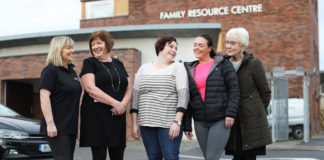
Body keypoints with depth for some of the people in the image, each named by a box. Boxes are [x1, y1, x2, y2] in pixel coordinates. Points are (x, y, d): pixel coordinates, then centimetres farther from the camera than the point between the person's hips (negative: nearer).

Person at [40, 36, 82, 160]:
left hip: (70, 126, 8)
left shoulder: (71, 71, 16)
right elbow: (44, 97, -17)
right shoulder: (51, 70, -9)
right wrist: (50, 123, -23)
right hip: (57, 127, -8)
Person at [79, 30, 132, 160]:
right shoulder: (89, 63, 3)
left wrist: (123, 104, -8)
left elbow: (129, 88, 13)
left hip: (117, 117, 4)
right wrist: (114, 103, -16)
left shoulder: (118, 64, 17)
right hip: (96, 117, -4)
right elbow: (90, 89, -11)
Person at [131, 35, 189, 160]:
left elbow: (183, 95, -5)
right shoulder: (144, 69, 12)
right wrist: (135, 124, 6)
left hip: (169, 124, -3)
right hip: (146, 123, 3)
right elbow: (136, 95, 11)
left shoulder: (178, 68, 4)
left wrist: (177, 122, -15)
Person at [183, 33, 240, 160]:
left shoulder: (223, 64, 1)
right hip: (200, 123, 4)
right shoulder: (190, 70, 12)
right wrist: (186, 125, 9)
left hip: (220, 121, -4)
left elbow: (234, 89, -5)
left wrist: (231, 113, -14)